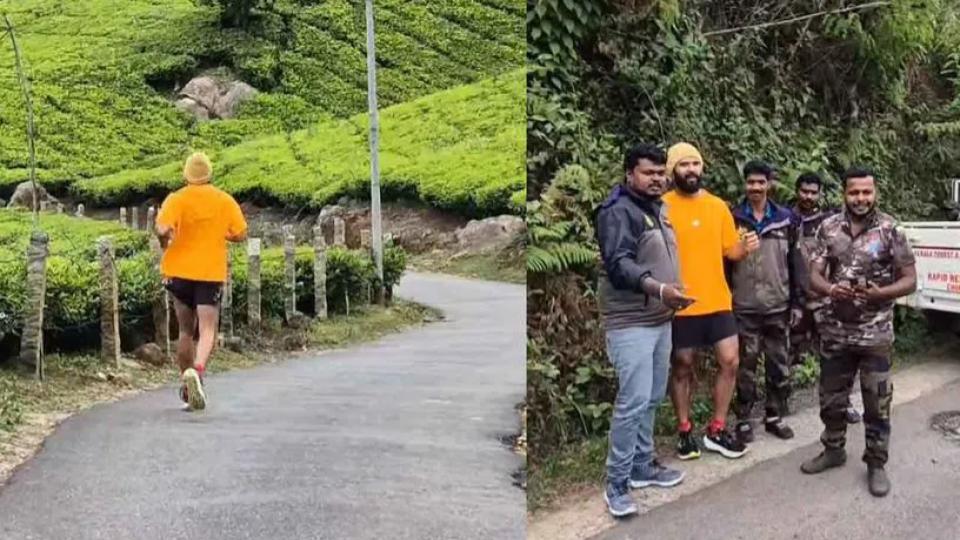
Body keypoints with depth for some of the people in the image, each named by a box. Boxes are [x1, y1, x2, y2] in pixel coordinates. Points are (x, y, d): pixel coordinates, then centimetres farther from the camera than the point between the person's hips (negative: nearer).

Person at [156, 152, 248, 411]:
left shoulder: (176, 199, -5)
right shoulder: (225, 200, 0)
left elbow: (162, 230, -19)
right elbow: (240, 235, 3)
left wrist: (164, 243, 2)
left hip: (179, 271, 1)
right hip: (211, 272, -1)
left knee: (186, 331, 16)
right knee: (207, 330, -3)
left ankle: (187, 381, 25)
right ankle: (196, 372, -29)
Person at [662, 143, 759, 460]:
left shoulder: (718, 206, 7)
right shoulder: (662, 207, -6)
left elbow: (730, 251, 11)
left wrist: (745, 247, -9)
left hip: (718, 301, 4)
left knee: (730, 362, 3)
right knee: (682, 367, 8)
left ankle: (717, 430, 18)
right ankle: (685, 431, 23)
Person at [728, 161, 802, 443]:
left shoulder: (785, 219, 5)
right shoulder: (734, 219, -1)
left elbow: (794, 262, 7)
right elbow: (723, 261, 1)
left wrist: (797, 302, 4)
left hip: (778, 307, 2)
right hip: (744, 308, -2)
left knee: (780, 365, 9)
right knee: (745, 366, 3)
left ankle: (774, 416, 23)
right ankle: (743, 419, 13)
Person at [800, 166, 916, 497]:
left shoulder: (890, 230, -6)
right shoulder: (828, 228, 1)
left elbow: (909, 280, -4)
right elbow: (814, 276, -1)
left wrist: (880, 293, -24)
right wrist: (831, 290, -23)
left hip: (875, 334, -3)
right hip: (834, 331, 3)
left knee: (877, 404, 6)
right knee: (831, 398, 15)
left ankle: (876, 464, 20)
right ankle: (833, 449, 34)